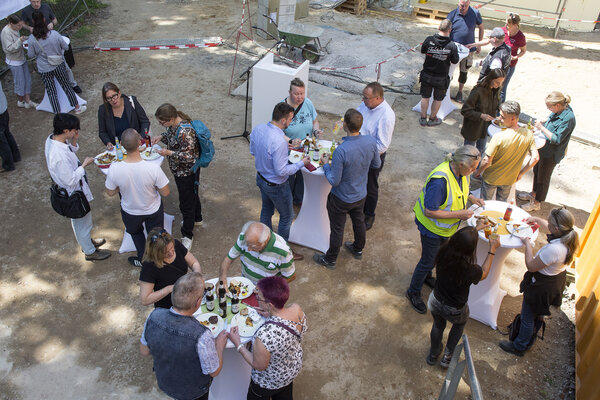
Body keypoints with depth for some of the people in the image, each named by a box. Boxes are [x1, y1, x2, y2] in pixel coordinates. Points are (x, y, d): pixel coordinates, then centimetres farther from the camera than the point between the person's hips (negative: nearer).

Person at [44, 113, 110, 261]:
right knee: (82, 223, 16)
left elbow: (70, 150, 8)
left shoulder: (52, 139, -10)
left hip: (73, 190, 9)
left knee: (81, 221, 32)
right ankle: (90, 252, 38)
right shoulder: (59, 155, -38)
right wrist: (84, 164, -22)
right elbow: (71, 180, -31)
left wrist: (74, 142, -12)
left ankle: (87, 241, 55)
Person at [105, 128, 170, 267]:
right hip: (153, 210, -1)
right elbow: (165, 193, -22)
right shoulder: (153, 168, -36)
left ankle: (142, 259, 53)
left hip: (130, 212, 1)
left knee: (136, 232, 35)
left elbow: (110, 192, -12)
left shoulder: (114, 169, -31)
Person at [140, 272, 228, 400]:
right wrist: (219, 346, -8)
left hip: (164, 383, 3)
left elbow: (144, 351, -8)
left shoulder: (153, 316, -28)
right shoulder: (201, 336, -42)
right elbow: (214, 372, -23)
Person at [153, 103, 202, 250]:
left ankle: (187, 235, 23)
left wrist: (169, 153, -32)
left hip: (187, 173, -9)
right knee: (192, 195, 29)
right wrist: (161, 137, -3)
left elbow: (188, 157, -30)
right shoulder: (174, 123, -6)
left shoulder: (185, 131, -34)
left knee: (186, 203, 6)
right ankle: (197, 219, 53)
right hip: (180, 171, 9)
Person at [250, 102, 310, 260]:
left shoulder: (257, 129, -12)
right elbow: (281, 171, -29)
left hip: (261, 177, 8)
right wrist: (301, 163, -18)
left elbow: (253, 151, 5)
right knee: (287, 216, 15)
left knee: (267, 209, 29)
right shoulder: (279, 142, -37)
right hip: (276, 186, -8)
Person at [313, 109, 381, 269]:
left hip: (342, 199, -5)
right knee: (359, 222, 29)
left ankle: (330, 260, 36)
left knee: (337, 229, 14)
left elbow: (334, 181, -26)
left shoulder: (341, 151, -36)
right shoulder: (371, 142, -18)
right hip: (361, 195, 6)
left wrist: (325, 164, -11)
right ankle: (358, 249, 53)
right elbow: (376, 164, 0)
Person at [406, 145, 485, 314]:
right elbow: (430, 212, -34)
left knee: (438, 255, 28)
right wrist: (458, 214, -30)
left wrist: (470, 197, -7)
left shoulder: (461, 172, -12)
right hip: (432, 228, -8)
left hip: (446, 227, 8)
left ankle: (427, 276, 56)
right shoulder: (440, 181, -39)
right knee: (428, 260, 8)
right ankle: (413, 292, 31)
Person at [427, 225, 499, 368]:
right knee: (459, 324, 34)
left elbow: (458, 242, -2)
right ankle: (448, 357, 46)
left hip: (436, 302, 3)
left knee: (438, 325, 33)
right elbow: (484, 273, -8)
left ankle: (433, 354, 57)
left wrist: (476, 229, 11)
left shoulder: (443, 253, -26)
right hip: (455, 311, -2)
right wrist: (493, 249, -3)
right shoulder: (470, 270, -35)